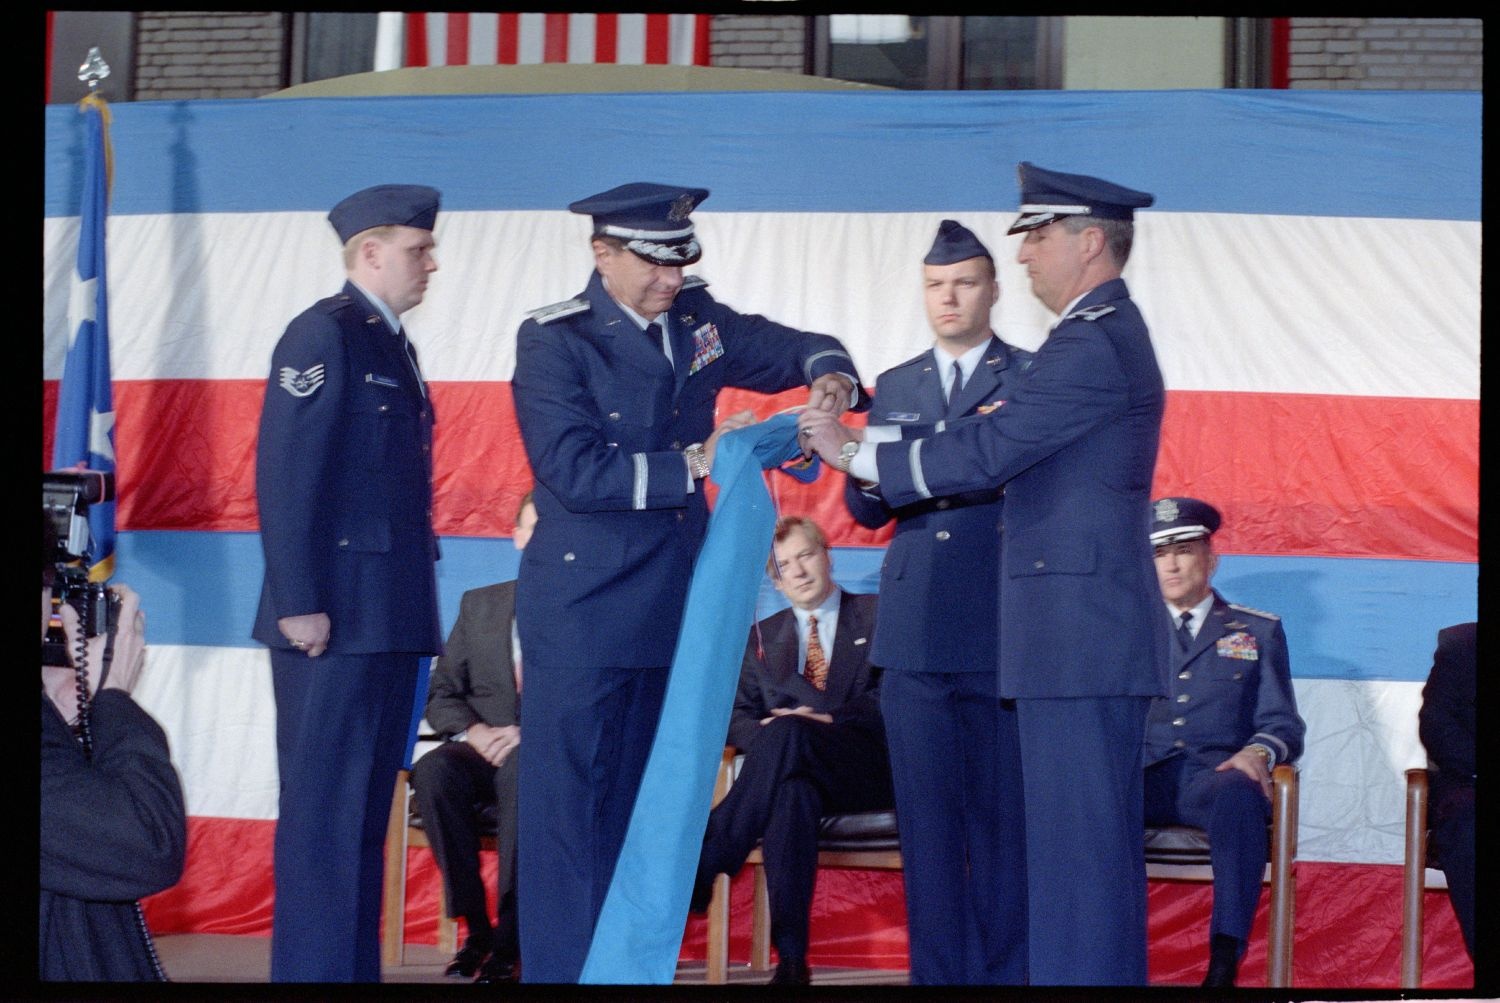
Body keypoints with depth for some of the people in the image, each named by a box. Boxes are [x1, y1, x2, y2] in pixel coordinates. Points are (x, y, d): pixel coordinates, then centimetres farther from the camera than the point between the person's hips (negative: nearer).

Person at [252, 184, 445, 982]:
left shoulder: (391, 344, 18)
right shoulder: (323, 334, -9)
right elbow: (285, 476, -15)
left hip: (390, 617, 9)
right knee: (324, 809, -7)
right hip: (337, 616, -9)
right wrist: (300, 603, -20)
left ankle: (356, 968, 15)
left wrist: (415, 611, 15)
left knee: (366, 810, 10)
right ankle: (314, 968, -4)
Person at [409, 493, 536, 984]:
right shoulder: (480, 605, 17)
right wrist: (473, 732, -8)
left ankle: (509, 939, -32)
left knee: (520, 768, -38)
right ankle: (475, 925, -23)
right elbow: (440, 695, 14)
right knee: (434, 771, -32)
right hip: (481, 752, 3)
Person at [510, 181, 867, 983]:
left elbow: (784, 347, 18)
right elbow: (573, 470, -19)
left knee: (643, 808, 11)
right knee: (572, 810, -4)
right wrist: (691, 464, -21)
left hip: (674, 606, 7)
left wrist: (828, 374, -4)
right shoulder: (555, 341, -11)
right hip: (583, 609, -7)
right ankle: (560, 969, 1)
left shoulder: (693, 317, 7)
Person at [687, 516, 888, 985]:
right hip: (798, 771, 2)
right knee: (793, 790, -39)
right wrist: (763, 735, -10)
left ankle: (701, 870, -40)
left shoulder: (878, 615, 12)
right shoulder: (763, 637, 23)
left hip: (871, 770, -2)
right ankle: (790, 959, -47)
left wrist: (829, 719, -16)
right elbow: (737, 716, 15)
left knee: (788, 733, -36)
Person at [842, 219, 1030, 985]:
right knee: (926, 813, 4)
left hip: (1002, 631, -3)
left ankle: (1003, 971, 2)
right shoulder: (894, 389, 18)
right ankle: (939, 971, 9)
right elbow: (865, 508, 13)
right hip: (916, 632, 4)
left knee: (1003, 812, -3)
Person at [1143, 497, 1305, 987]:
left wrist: (1258, 751, -13)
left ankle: (1225, 962, -46)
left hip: (1214, 775, -1)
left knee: (1239, 793, -40)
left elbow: (1282, 723, 12)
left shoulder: (1258, 632, 21)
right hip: (1138, 775, 1)